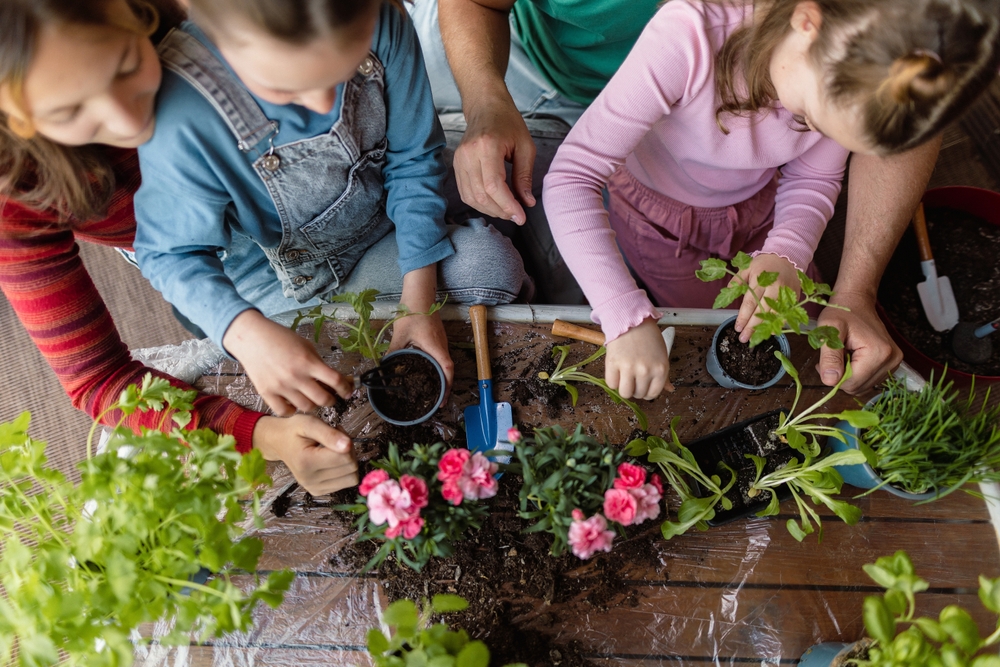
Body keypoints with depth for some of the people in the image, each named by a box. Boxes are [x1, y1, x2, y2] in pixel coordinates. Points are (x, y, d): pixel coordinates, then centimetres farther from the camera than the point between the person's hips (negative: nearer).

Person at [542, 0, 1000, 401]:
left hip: (757, 204, 4)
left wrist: (787, 254, -30)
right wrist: (628, 318, -47)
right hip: (661, 210, -3)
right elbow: (571, 179, -42)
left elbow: (814, 178, -9)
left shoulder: (854, 78, -27)